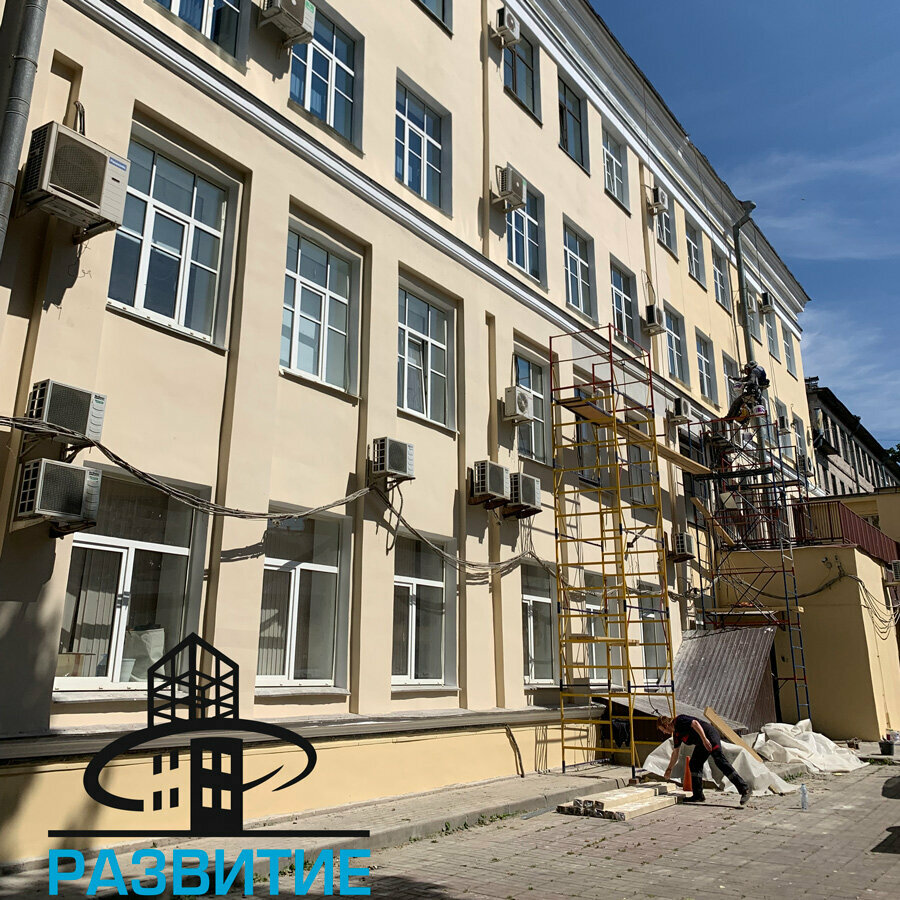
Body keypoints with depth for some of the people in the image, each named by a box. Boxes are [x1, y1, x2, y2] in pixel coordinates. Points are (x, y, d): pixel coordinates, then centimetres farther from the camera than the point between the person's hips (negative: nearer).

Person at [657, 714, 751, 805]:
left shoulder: (679, 720, -9)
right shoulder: (676, 734, 18)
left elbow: (695, 723, -23)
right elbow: (675, 752, 27)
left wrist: (704, 739, -30)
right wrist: (669, 769, 33)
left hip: (709, 735, -10)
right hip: (702, 743, 10)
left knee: (719, 760, -21)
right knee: (694, 764, 7)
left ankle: (745, 790, -25)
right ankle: (698, 795, 10)